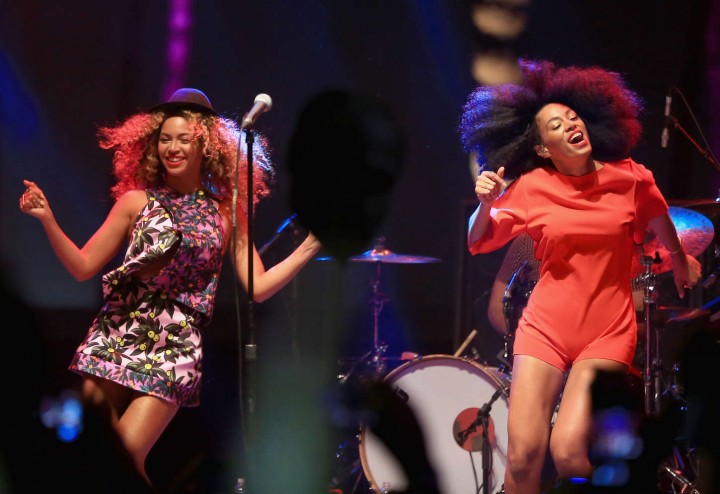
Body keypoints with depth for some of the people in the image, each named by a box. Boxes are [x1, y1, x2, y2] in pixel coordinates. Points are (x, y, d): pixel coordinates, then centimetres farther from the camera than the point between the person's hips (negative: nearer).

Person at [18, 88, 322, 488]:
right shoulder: (137, 201, 6)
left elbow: (259, 287, 1)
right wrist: (48, 220, -7)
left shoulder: (226, 213, 6)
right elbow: (83, 267, 6)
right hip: (115, 338, 2)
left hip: (173, 349, -2)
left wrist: (311, 246, -6)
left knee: (125, 455, -16)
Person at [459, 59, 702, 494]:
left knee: (568, 452, -18)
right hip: (546, 327, 1)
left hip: (609, 331, -1)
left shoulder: (628, 177, -2)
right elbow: (478, 243, 5)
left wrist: (681, 263, 34)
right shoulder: (530, 188, -2)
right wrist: (486, 204, -15)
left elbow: (658, 219, 19)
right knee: (523, 457, -10)